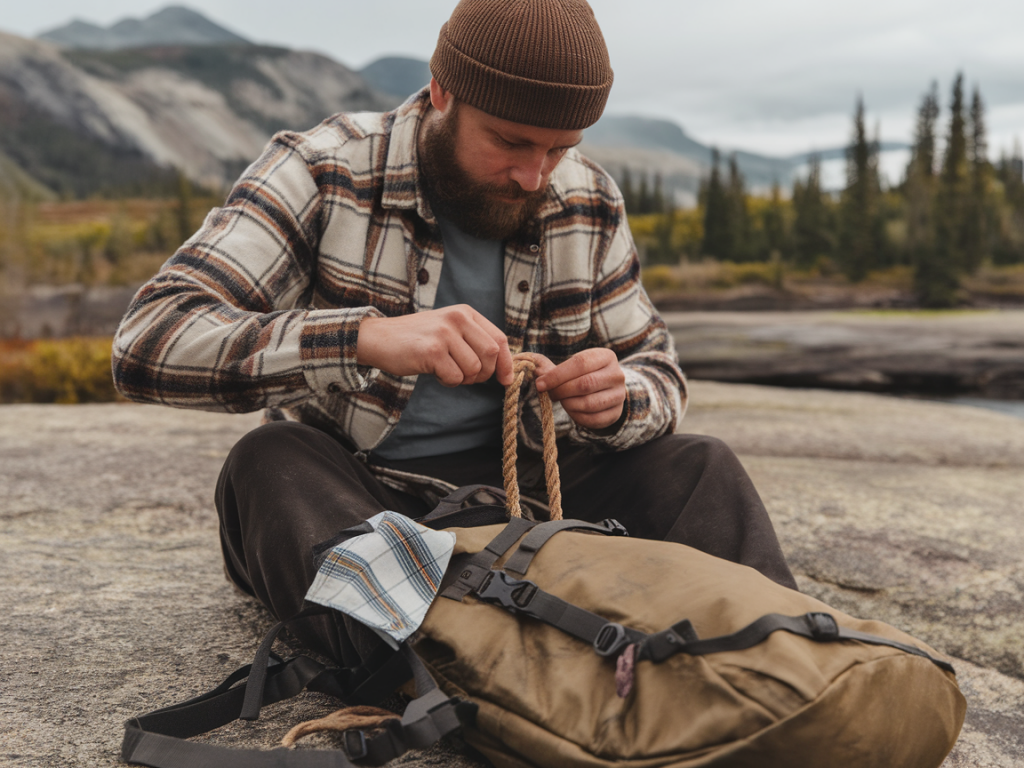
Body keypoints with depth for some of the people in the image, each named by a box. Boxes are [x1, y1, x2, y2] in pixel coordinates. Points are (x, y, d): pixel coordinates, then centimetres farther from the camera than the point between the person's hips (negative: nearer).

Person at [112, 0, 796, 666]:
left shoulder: (588, 204, -2)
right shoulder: (319, 174, -15)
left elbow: (660, 372, 6)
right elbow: (147, 343, -26)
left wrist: (617, 400, -21)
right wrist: (366, 338, -42)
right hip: (339, 496, -2)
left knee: (700, 469, -16)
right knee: (271, 461, -34)